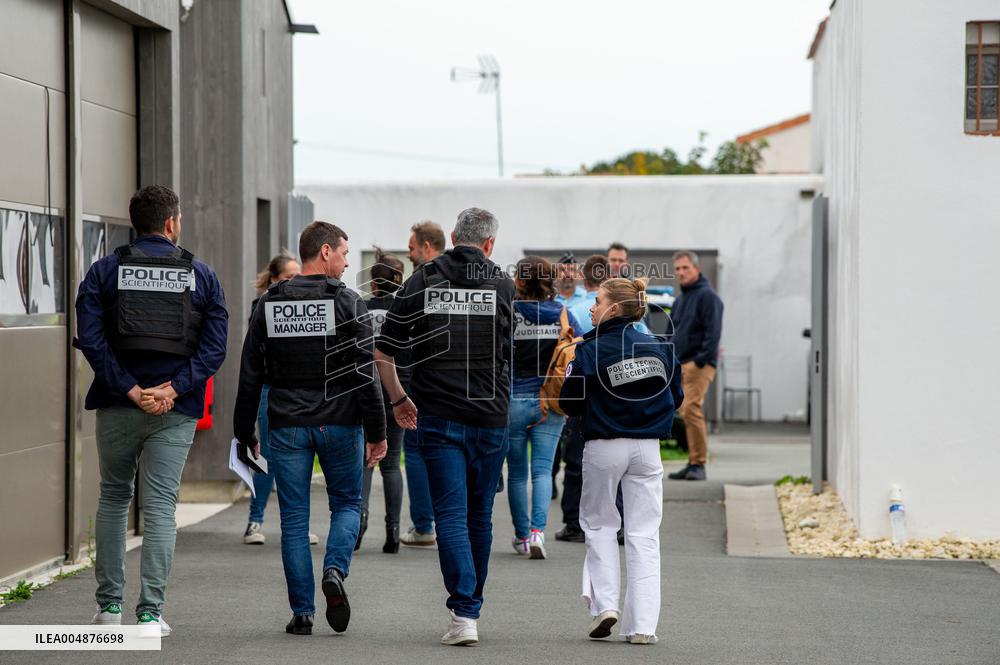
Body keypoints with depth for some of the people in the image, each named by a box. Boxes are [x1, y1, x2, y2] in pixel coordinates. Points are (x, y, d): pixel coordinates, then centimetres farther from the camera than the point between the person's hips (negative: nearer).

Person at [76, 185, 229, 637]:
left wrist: (131, 390, -10)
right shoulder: (201, 276, 4)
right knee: (161, 505, 1)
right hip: (175, 411, -1)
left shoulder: (105, 271, 2)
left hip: (117, 406, 1)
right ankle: (150, 611, -4)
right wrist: (174, 388, -12)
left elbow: (90, 338, -9)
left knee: (113, 498, 16)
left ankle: (109, 603, 18)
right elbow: (215, 345, -6)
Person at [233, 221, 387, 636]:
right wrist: (376, 432, -5)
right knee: (347, 503, 15)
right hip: (340, 423, -2)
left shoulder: (268, 304, 5)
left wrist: (245, 433, 12)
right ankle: (335, 570, -11)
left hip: (287, 427, 2)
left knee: (294, 520, 7)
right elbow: (366, 373, -9)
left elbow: (250, 376, 6)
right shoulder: (347, 303, -5)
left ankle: (302, 612, 5)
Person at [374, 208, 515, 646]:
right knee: (480, 515, 14)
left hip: (437, 417, -1)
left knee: (451, 516, -3)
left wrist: (398, 399, 14)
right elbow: (511, 351, 7)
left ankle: (464, 615, -14)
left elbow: (381, 352, 1)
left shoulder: (422, 281, 0)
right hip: (490, 417, 1)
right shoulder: (502, 284, 0)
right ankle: (471, 605, 26)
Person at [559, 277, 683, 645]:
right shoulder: (660, 348, 1)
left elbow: (570, 403, -8)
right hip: (647, 448, 3)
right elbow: (676, 396, 9)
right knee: (644, 534, 5)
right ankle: (642, 625, 2)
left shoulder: (591, 351, -11)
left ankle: (605, 602, 3)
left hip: (603, 447, -3)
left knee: (598, 524, 17)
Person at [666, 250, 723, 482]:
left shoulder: (707, 296, -6)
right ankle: (693, 463, 11)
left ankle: (698, 464, -14)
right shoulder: (680, 300, 22)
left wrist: (702, 359, -20)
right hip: (680, 365, 9)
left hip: (698, 364, -9)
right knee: (686, 411, 6)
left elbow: (713, 331, -14)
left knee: (691, 409, -17)